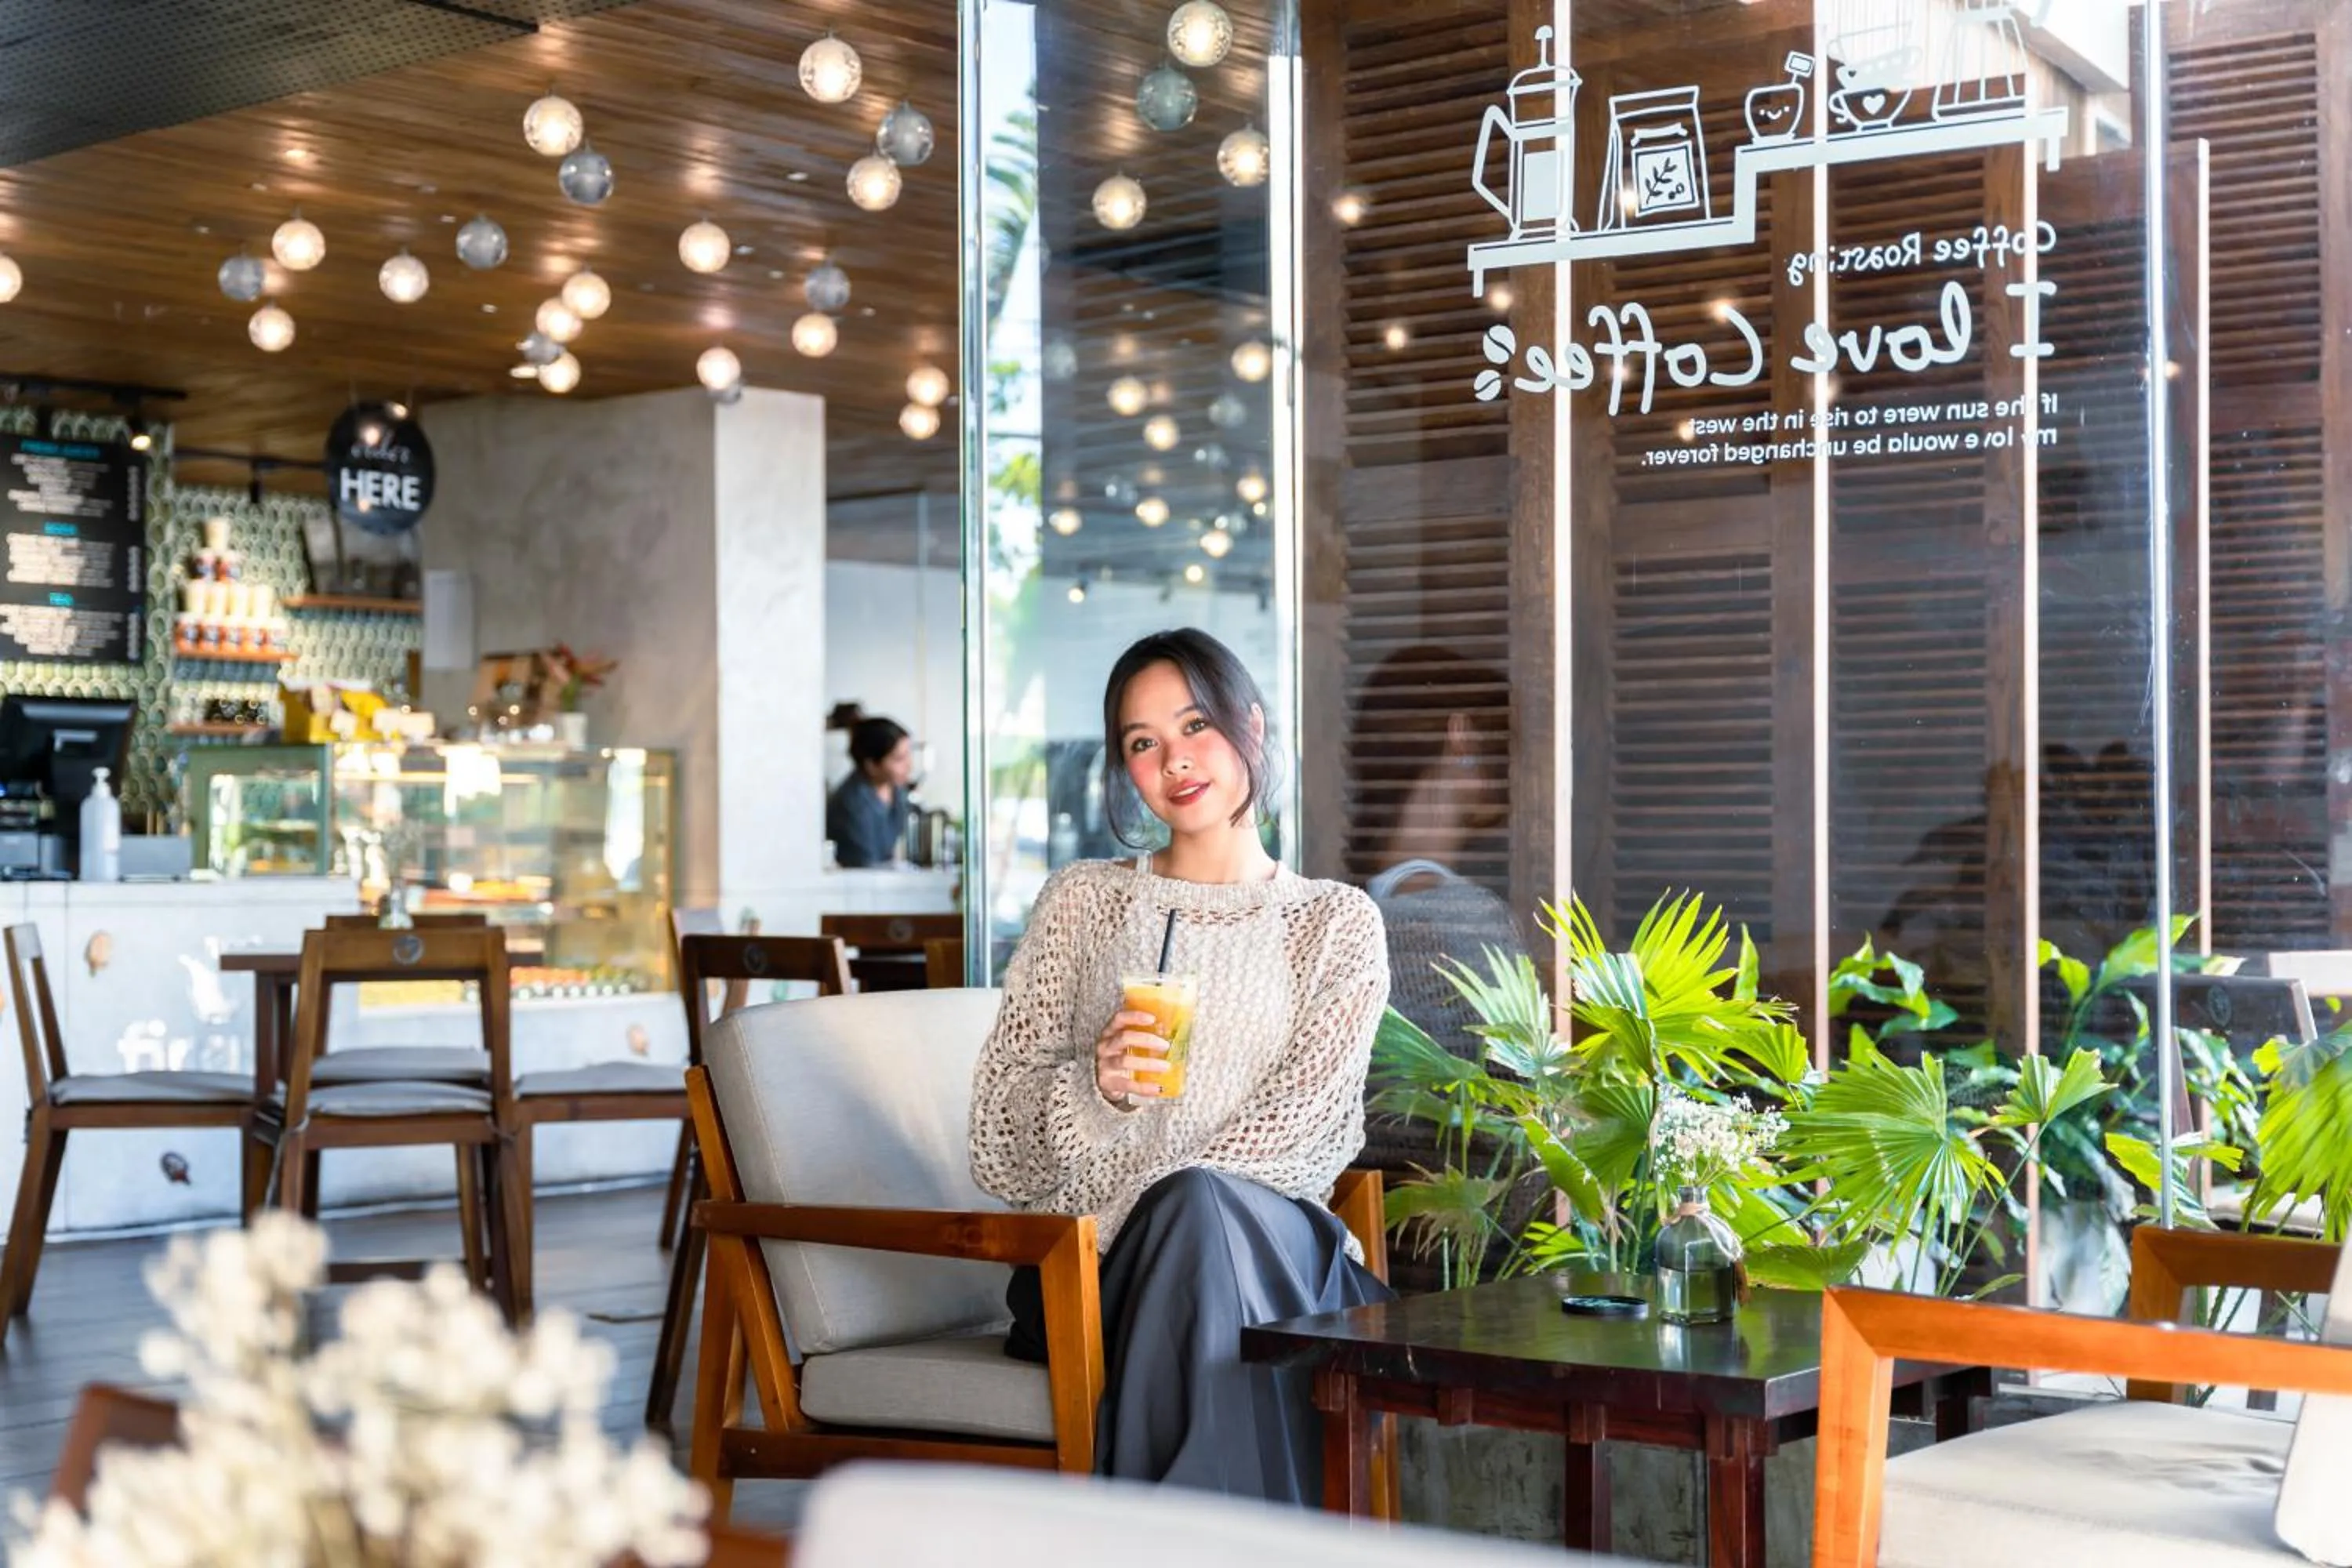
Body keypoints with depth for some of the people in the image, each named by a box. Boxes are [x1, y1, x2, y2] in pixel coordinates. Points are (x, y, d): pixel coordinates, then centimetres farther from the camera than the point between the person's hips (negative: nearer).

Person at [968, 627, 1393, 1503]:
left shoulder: (1337, 923, 12)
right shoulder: (1083, 900, 15)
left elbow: (1297, 1131, -2)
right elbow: (998, 1131, 8)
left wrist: (1113, 1215, -14)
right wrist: (1096, 1085, -15)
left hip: (1274, 1247, 0)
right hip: (1086, 1269, 0)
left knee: (1201, 1208, -35)